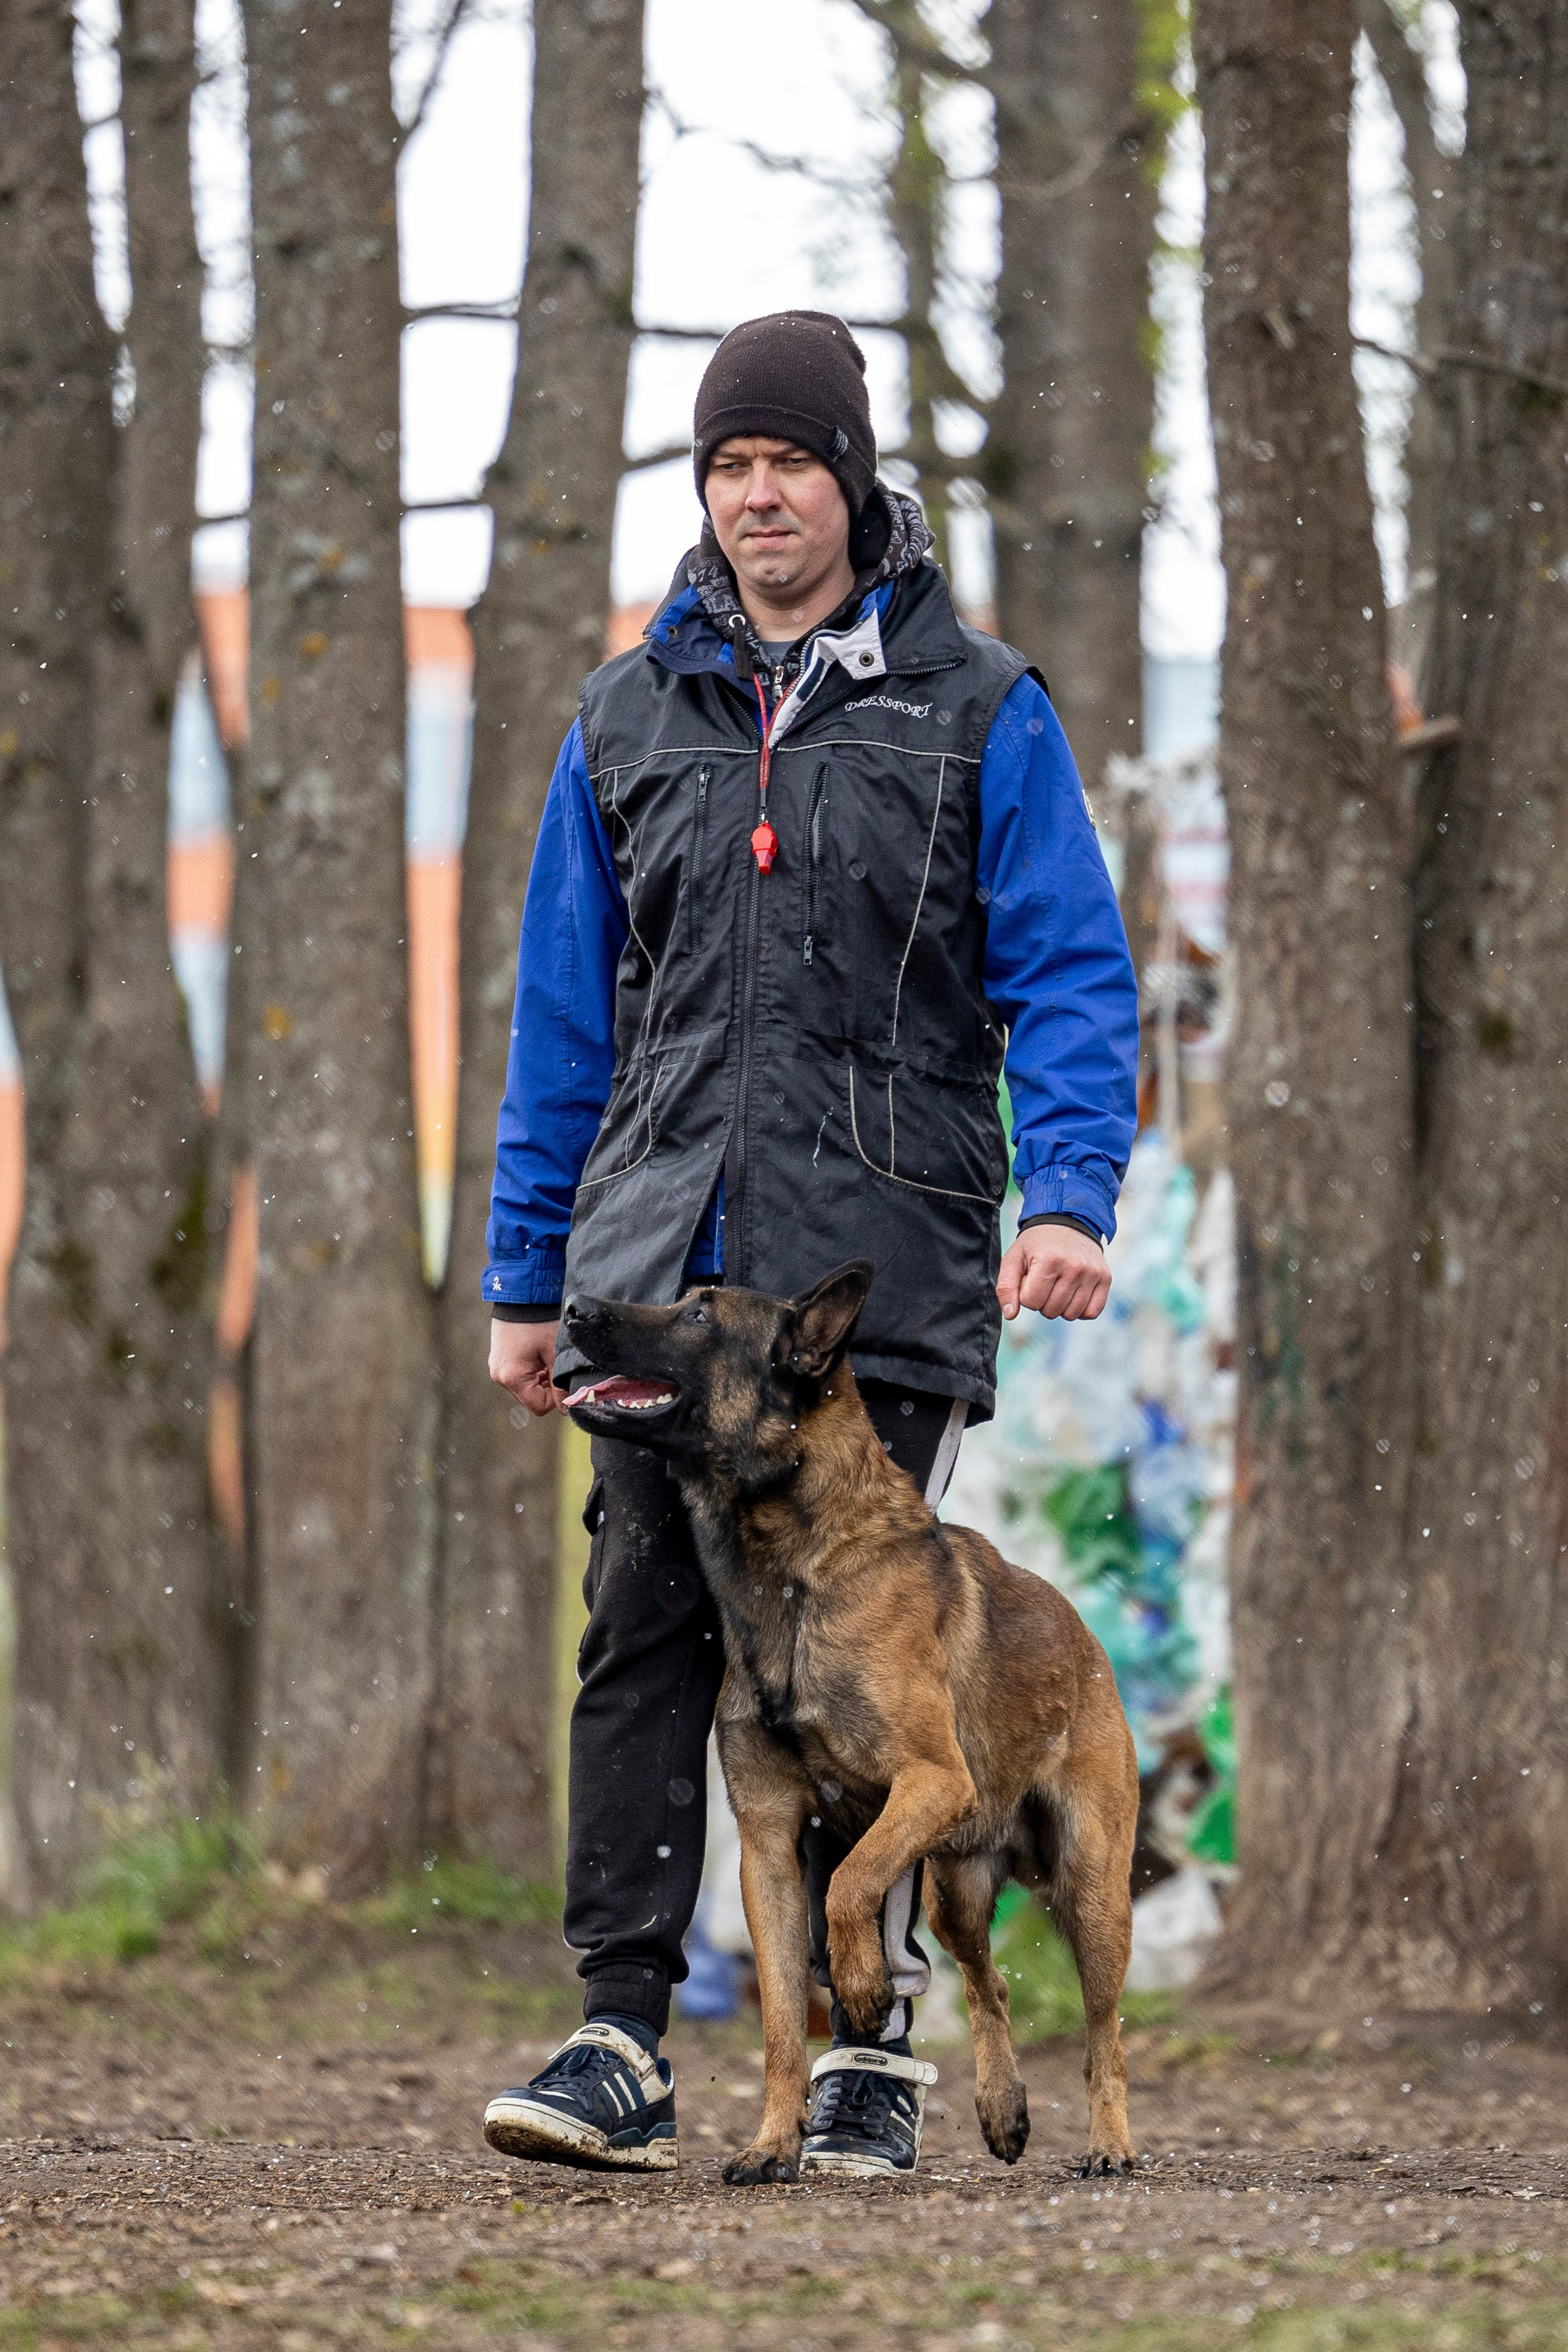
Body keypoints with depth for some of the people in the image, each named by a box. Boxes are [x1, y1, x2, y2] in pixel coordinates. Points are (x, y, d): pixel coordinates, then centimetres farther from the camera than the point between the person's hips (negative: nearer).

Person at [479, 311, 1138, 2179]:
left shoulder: (975, 709, 4)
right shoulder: (629, 719, 14)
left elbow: (1068, 973, -1)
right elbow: (563, 1014, 17)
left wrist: (1069, 1190, -16)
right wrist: (526, 1275, 13)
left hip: (884, 1269, -3)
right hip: (661, 1258, 3)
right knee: (644, 1637, -4)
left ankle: (870, 2049, 7)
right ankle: (620, 2037, -5)